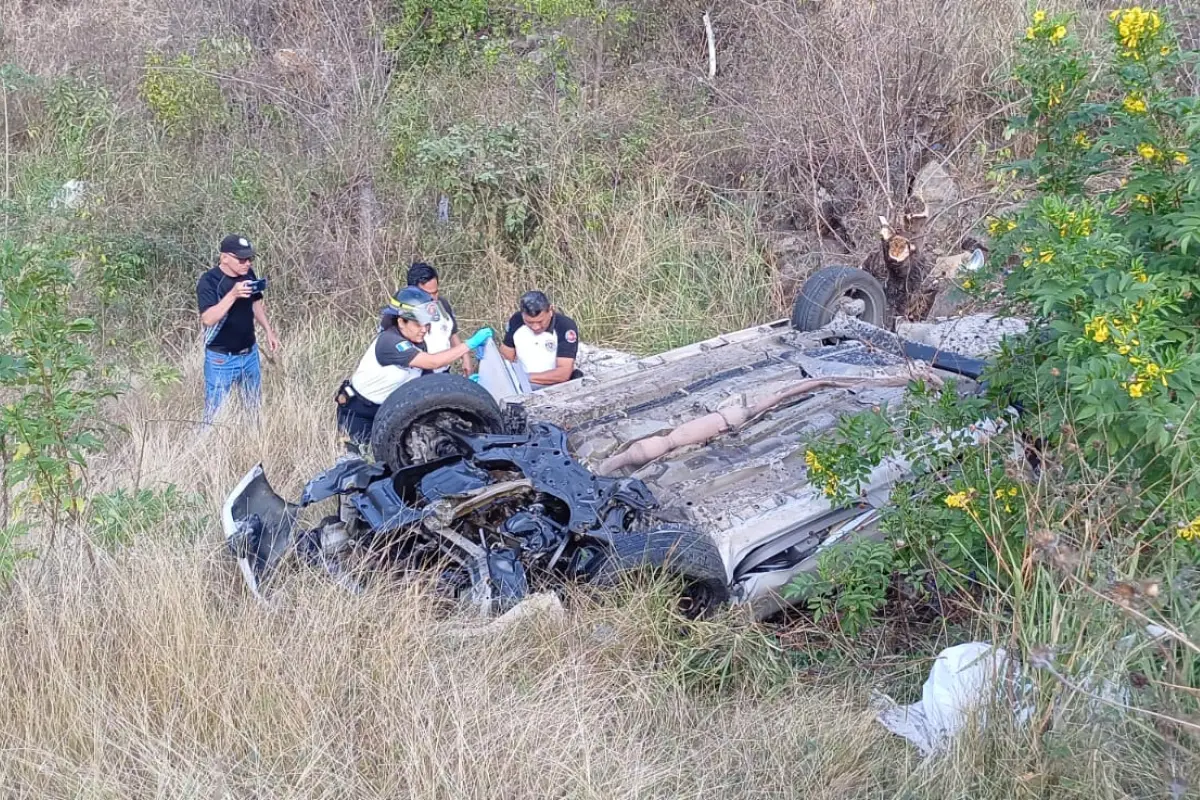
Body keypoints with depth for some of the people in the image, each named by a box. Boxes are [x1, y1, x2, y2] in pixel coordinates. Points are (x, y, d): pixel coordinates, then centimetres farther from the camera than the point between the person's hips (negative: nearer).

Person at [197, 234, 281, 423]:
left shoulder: (248, 274, -1)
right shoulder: (209, 281, -20)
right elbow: (208, 319, -32)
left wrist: (269, 331, 11)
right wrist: (233, 294, -39)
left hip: (250, 353, 6)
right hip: (221, 359, -6)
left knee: (255, 407, 19)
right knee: (214, 413, 1)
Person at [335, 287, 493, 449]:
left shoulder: (419, 345, -3)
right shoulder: (389, 341, -30)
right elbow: (433, 362, -37)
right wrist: (470, 343, -36)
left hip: (387, 410, 7)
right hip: (358, 411, -7)